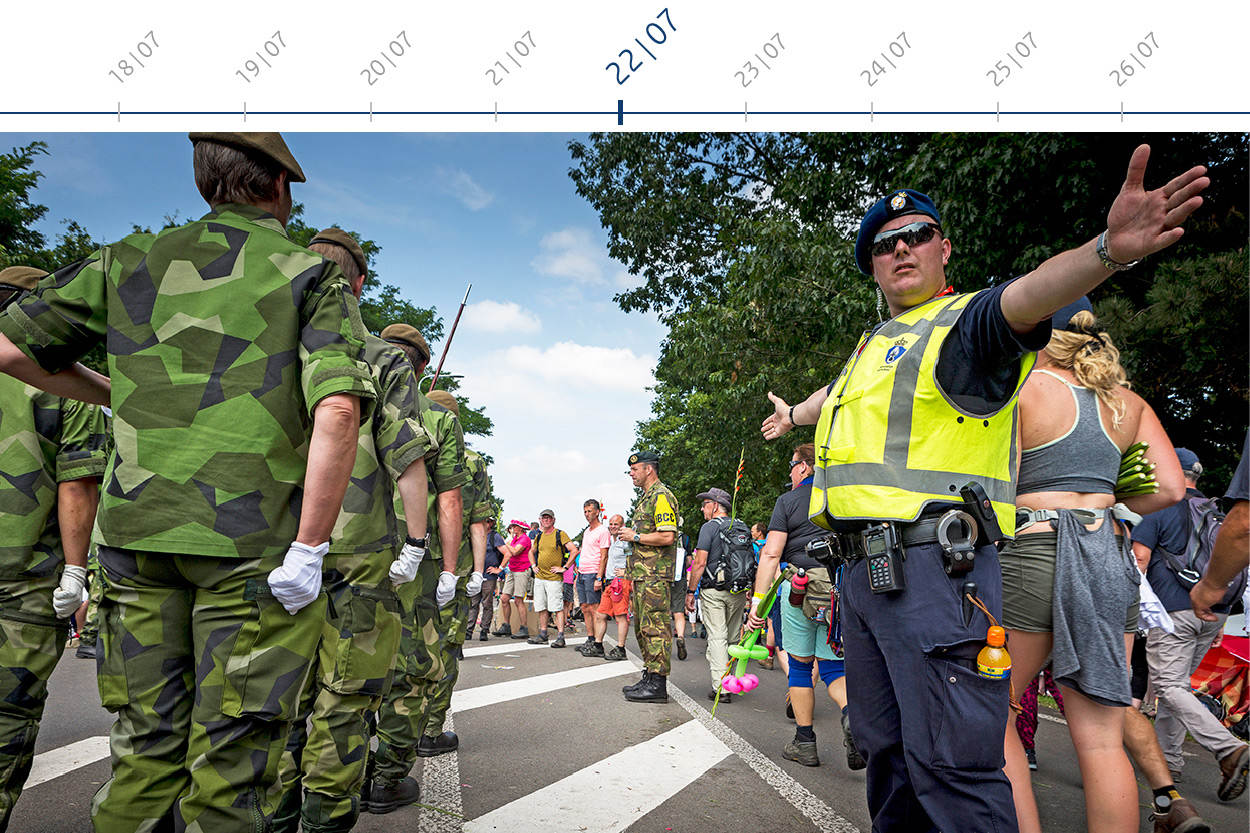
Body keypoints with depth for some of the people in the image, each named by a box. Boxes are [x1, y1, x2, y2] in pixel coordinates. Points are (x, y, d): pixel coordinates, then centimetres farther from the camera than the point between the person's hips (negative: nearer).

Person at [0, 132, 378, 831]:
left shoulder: (132, 261, 11)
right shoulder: (313, 274, -1)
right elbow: (337, 410, -17)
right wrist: (310, 550, -16)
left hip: (138, 530, 4)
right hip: (252, 541, -4)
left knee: (148, 744, 17)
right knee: (231, 754, 5)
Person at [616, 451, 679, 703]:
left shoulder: (661, 496, -11)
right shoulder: (646, 498, 21)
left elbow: (667, 537, -22)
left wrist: (635, 536, -13)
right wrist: (634, 576, 23)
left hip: (655, 576, -11)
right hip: (642, 575, 11)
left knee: (655, 627, -9)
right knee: (642, 627, 14)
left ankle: (657, 684, -6)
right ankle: (649, 677, 22)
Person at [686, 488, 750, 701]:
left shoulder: (709, 527, -7)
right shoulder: (743, 527, 12)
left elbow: (700, 563, -13)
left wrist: (690, 591, -7)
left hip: (713, 590, -5)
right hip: (739, 592, 5)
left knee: (717, 638, -4)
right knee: (733, 638, 13)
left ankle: (720, 688, -8)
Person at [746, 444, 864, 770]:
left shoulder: (788, 500, 2)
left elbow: (771, 554, -5)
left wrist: (757, 601, -5)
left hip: (801, 584, -3)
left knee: (800, 664, 12)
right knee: (833, 665, 11)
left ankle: (804, 743, 17)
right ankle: (851, 714, -19)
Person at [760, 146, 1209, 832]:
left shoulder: (965, 319, -1)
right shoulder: (873, 345, 24)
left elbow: (1029, 296, -23)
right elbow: (838, 394, 44)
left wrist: (1106, 251, -44)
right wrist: (794, 414, 63)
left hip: (934, 566, -8)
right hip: (864, 569, 8)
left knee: (949, 762, -10)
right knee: (884, 746, 18)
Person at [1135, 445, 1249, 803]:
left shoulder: (1158, 510, -5)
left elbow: (1139, 559, -11)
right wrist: (1220, 616, 25)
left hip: (1173, 611, -7)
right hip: (1212, 612, 7)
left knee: (1170, 687, -7)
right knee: (1178, 683, 15)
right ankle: (1167, 758, 18)